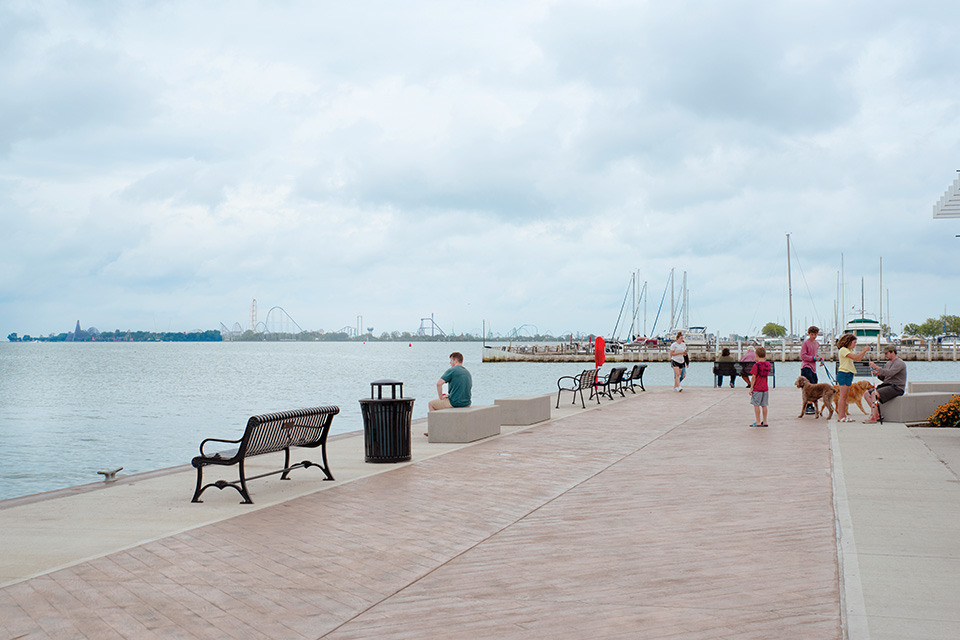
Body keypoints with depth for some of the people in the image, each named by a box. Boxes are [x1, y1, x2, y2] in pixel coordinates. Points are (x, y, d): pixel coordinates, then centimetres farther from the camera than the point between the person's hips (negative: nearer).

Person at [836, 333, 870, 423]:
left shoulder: (849, 350, 20)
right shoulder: (843, 350, -10)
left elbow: (859, 358, 18)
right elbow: (855, 357, -20)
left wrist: (864, 350, 6)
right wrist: (864, 350, -13)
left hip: (848, 375, 10)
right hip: (844, 374, -10)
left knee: (844, 396, 9)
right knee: (843, 396, -9)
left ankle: (843, 415, 10)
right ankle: (841, 417, -9)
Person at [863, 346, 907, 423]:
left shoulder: (899, 363, -9)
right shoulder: (888, 363, 20)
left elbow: (889, 373, -26)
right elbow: (883, 378, 20)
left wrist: (876, 367, -27)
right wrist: (878, 374, -3)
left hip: (896, 387, -10)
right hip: (887, 385, 10)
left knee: (874, 394, -29)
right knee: (867, 394, -6)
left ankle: (873, 417, -28)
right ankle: (877, 414, -7)